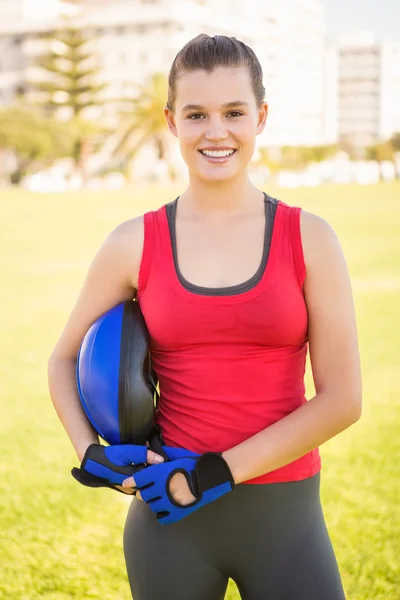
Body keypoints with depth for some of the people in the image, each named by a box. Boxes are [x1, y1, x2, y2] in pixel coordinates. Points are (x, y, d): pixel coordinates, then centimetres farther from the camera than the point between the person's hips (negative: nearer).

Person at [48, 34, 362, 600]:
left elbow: (342, 399, -7)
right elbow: (65, 360, 11)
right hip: (169, 515, 1)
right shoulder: (134, 245, -1)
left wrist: (217, 472, -12)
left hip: (284, 513, -1)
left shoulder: (309, 238, -4)